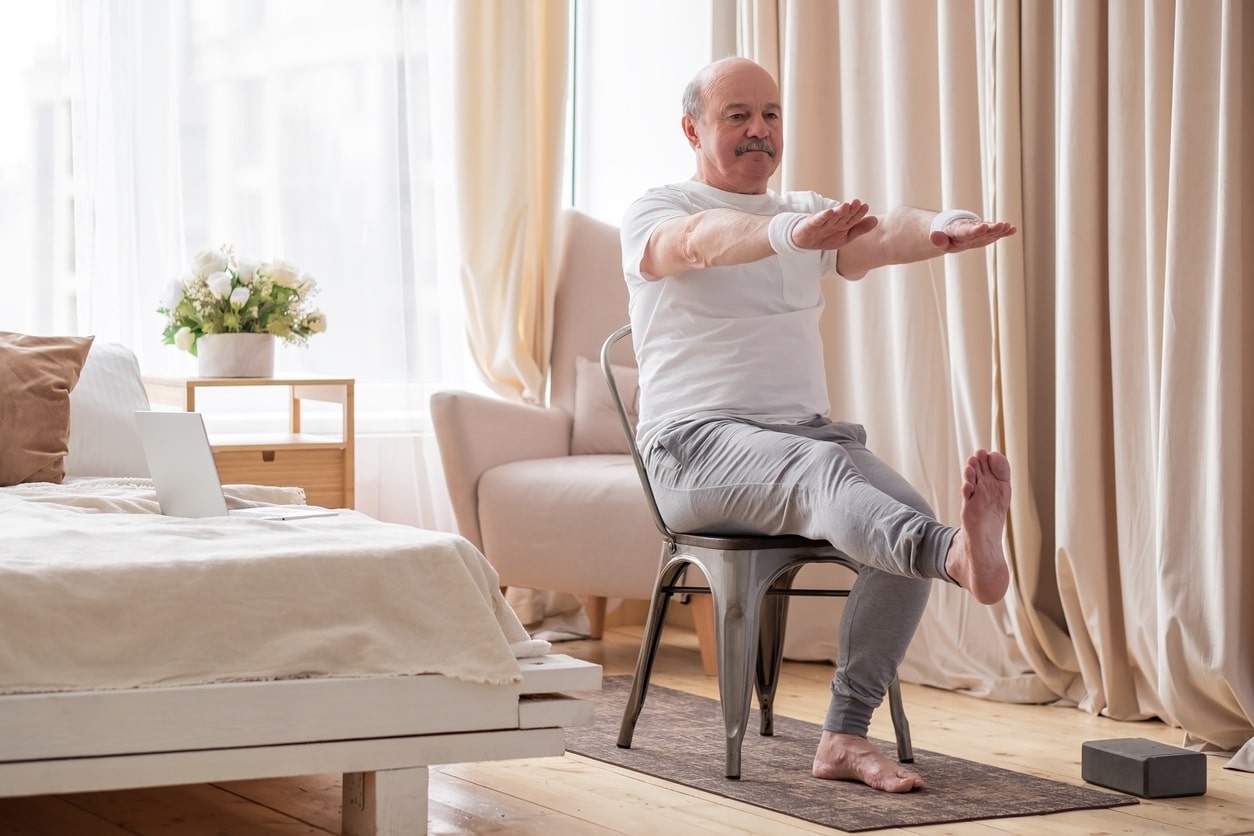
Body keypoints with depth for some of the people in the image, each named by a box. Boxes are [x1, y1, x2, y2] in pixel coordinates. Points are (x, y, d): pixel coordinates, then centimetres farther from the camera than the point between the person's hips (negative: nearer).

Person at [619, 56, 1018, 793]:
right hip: (698, 445, -5)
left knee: (909, 520, -23)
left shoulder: (811, 215, 19)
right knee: (822, 469, -37)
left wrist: (940, 230, -31)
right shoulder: (656, 214, 5)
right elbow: (703, 240, -23)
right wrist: (789, 234, -45)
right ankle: (961, 556, -67)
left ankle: (846, 736, -22)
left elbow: (881, 237, -5)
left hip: (806, 429, 6)